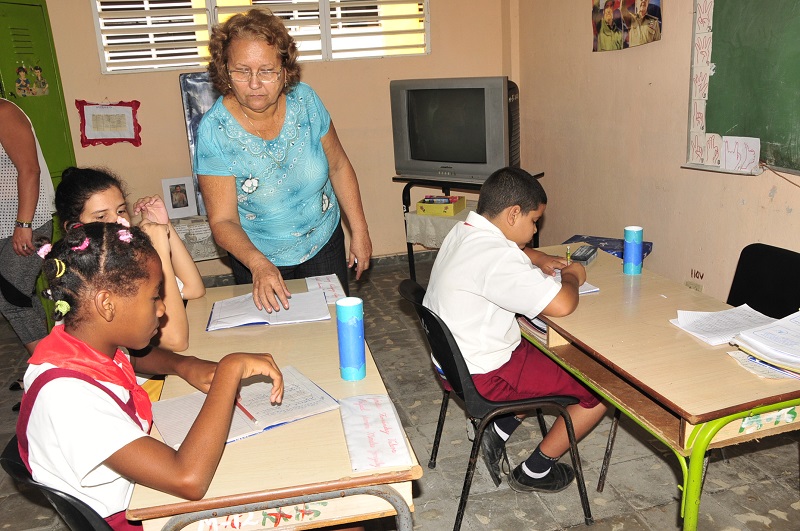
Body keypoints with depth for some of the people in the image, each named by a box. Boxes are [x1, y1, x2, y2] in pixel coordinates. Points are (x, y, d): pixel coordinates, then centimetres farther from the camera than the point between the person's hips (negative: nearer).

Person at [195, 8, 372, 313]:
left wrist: (359, 231, -4)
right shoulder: (215, 132, -22)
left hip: (324, 243, 3)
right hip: (257, 258, -2)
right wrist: (258, 264, -41)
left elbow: (338, 166, -3)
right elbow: (223, 221, -23)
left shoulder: (305, 100, -14)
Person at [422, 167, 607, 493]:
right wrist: (572, 276, -11)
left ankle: (499, 431, 18)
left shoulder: (462, 232, 3)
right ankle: (534, 472, 16)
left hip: (453, 357, 10)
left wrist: (535, 258, 8)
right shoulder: (497, 258, -28)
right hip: (485, 376, -10)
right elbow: (561, 305, -33)